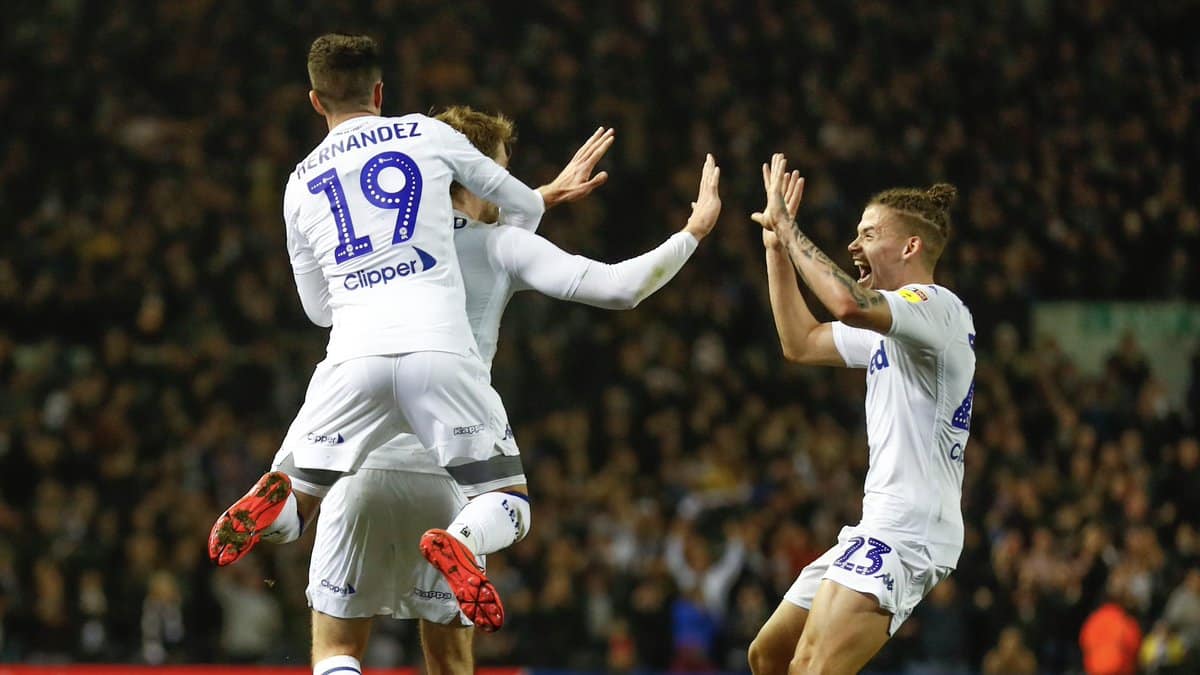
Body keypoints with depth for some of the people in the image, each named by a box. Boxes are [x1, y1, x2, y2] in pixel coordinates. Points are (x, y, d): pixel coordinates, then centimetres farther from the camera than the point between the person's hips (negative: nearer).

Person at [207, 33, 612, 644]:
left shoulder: (299, 186, 20)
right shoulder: (429, 136, 14)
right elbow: (519, 205, 26)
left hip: (354, 356, 2)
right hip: (441, 351, -2)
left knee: (296, 500, 17)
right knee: (509, 507, 10)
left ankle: (268, 505, -22)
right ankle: (460, 541, -28)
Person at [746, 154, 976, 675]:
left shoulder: (936, 305, -11)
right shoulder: (890, 325, 21)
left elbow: (848, 304, -31)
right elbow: (801, 344, 29)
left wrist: (787, 227, -19)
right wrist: (777, 246, 23)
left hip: (908, 528, -11)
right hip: (880, 529, 11)